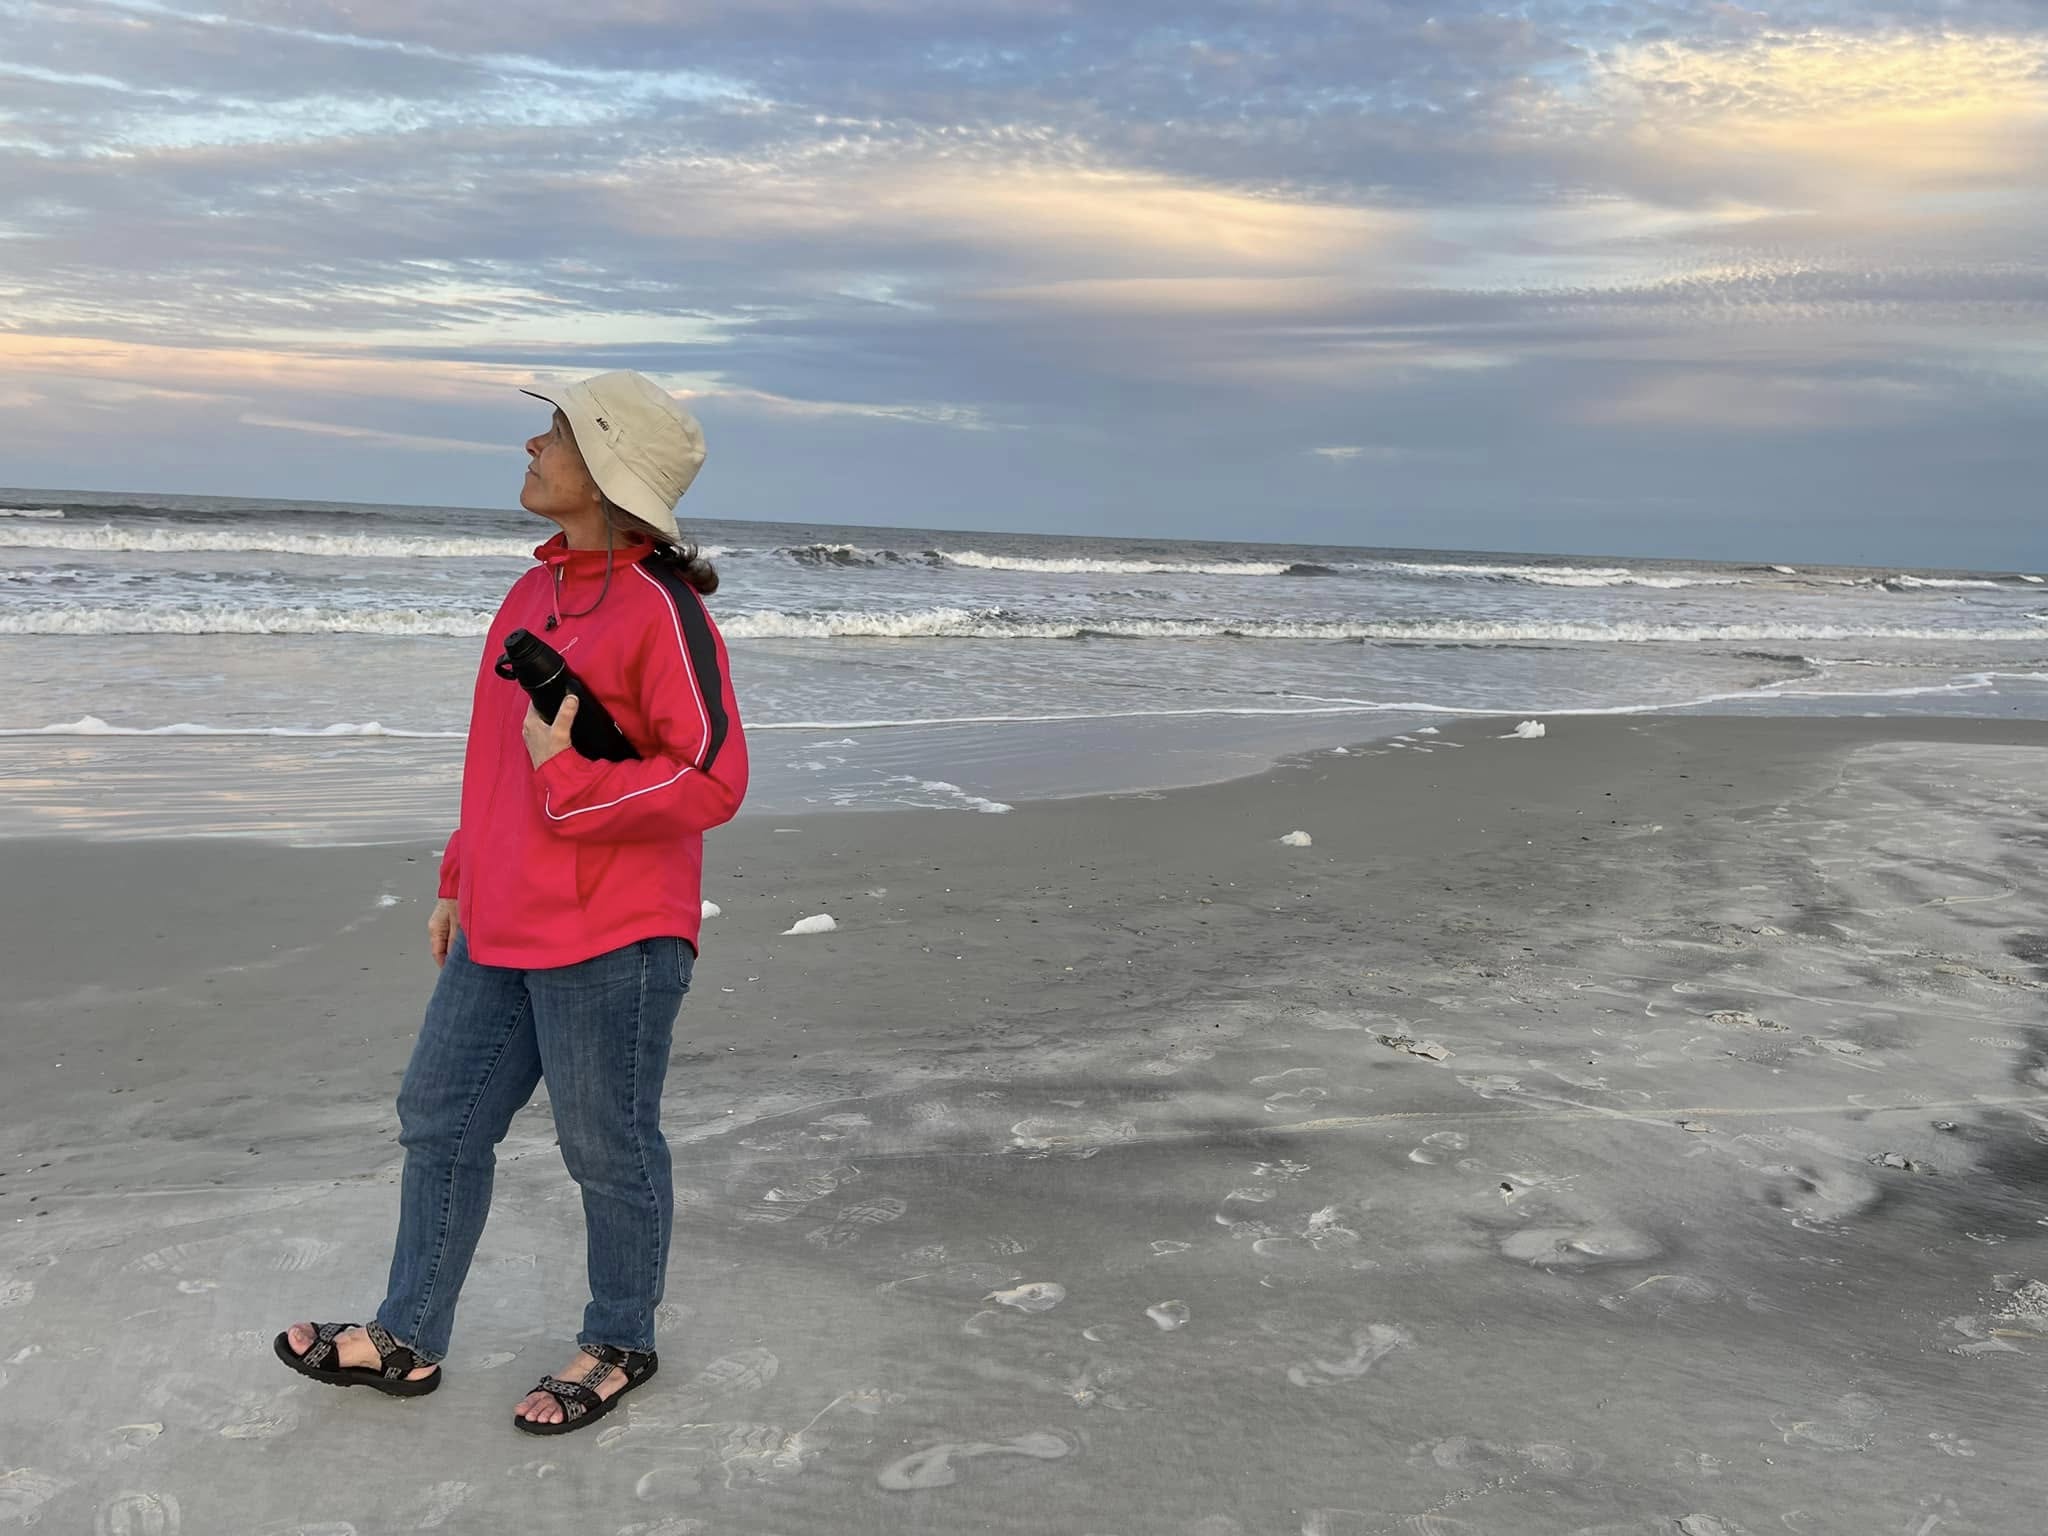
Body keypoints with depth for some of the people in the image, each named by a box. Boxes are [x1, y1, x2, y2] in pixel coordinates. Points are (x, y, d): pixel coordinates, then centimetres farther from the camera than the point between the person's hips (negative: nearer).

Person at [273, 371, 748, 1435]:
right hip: (500, 932, 9)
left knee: (607, 1149, 8)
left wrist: (568, 781, -21)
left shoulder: (659, 607, -16)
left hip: (610, 942, -9)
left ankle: (620, 1346, 29)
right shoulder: (537, 592, 10)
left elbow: (713, 780, -19)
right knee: (438, 1121, 17)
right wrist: (461, 881, 21)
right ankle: (406, 1339, 33)